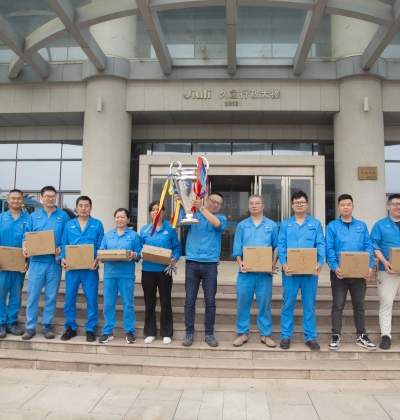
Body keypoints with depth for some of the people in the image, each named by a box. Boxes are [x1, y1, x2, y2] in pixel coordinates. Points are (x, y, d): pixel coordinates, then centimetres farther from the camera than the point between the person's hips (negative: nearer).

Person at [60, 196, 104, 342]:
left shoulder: (97, 224, 4)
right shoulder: (69, 225, 10)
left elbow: (101, 246, 1)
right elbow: (64, 245, 8)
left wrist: (97, 260, -15)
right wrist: (63, 258, -9)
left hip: (90, 268, -2)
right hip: (71, 267, 2)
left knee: (91, 299, 2)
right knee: (69, 299, 8)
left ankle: (90, 329, 14)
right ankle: (70, 327, 22)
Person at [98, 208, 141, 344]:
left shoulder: (134, 235, 5)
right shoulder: (107, 235, 12)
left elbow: (139, 255, 2)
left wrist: (133, 255, -19)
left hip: (127, 274, -2)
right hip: (110, 273, 2)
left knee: (128, 303, 3)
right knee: (108, 304, 6)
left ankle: (129, 331, 14)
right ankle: (107, 332, 16)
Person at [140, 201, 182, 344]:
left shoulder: (170, 229, 2)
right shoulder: (144, 230, 7)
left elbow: (177, 247, 1)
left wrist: (175, 259, -16)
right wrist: (141, 255, -13)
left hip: (164, 270, -2)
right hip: (148, 270, 2)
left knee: (165, 302, 6)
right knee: (149, 302, 9)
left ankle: (166, 333, 17)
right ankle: (150, 332, 21)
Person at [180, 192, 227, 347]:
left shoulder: (220, 218, 9)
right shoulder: (193, 216, 12)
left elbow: (216, 223, -14)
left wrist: (201, 207, -15)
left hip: (210, 264, 0)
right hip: (192, 263, 1)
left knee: (210, 301, 3)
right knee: (190, 300, 3)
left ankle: (209, 333, 15)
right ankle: (189, 333, 13)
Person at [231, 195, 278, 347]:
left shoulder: (271, 225, 9)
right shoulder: (242, 225, 10)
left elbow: (276, 247, 6)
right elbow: (237, 247, 4)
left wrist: (273, 263, -9)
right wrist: (240, 262, -12)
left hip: (265, 272, 0)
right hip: (246, 271, 1)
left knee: (265, 303, 5)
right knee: (243, 302, 4)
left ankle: (266, 334, 16)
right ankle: (242, 333, 15)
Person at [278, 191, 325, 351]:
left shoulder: (315, 223, 9)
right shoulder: (285, 224, 10)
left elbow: (321, 245, 0)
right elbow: (281, 245, 1)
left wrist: (320, 262, -16)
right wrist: (284, 263, -15)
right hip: (290, 270, 0)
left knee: (309, 304, 7)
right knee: (288, 304, 5)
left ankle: (310, 337, 17)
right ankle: (285, 336, 14)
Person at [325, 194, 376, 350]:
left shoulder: (362, 226, 9)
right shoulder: (332, 226, 0)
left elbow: (368, 248, 4)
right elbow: (329, 249, -7)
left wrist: (370, 266, -11)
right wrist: (335, 268, -21)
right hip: (339, 273, -2)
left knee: (359, 305, 13)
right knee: (338, 305, 5)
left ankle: (361, 336, 25)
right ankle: (336, 336, 14)